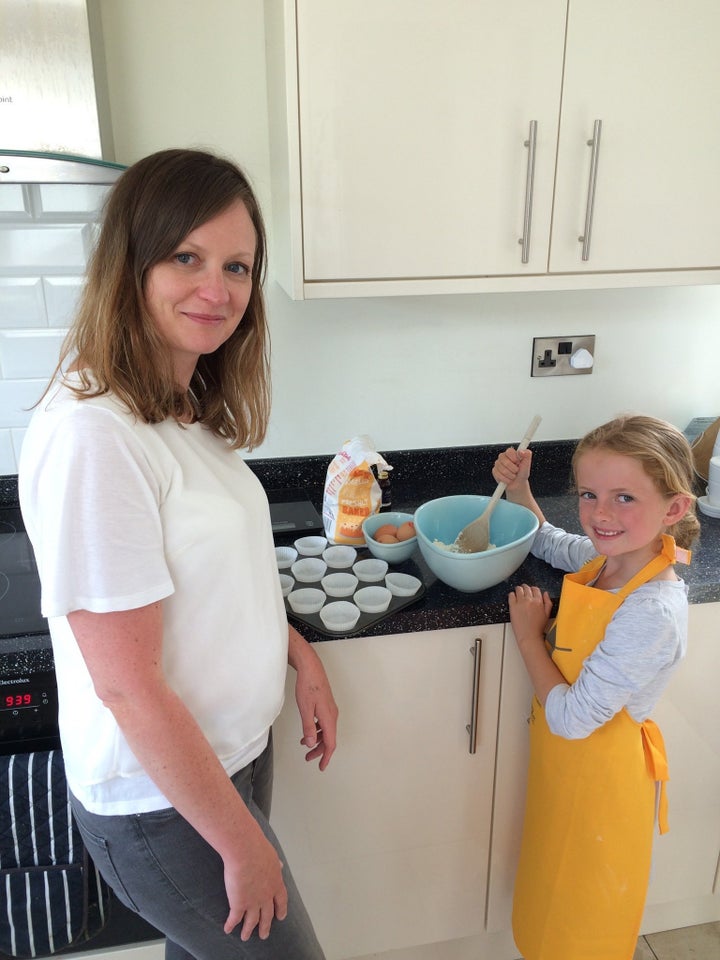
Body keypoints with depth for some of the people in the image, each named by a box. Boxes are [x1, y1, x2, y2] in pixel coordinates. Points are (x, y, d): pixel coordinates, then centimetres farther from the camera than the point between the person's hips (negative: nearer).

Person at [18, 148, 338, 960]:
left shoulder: (188, 407, 0)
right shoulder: (91, 437, -29)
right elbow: (128, 685, -26)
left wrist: (299, 655, 3)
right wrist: (242, 842, -16)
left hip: (230, 748, 8)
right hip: (163, 806, -8)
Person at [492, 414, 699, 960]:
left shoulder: (652, 613, -34)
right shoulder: (609, 556, -10)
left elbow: (571, 718, -29)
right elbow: (548, 542, 14)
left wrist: (528, 633, -17)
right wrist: (518, 488, -2)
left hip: (600, 771, -7)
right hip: (566, 759, 7)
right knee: (555, 894, 29)